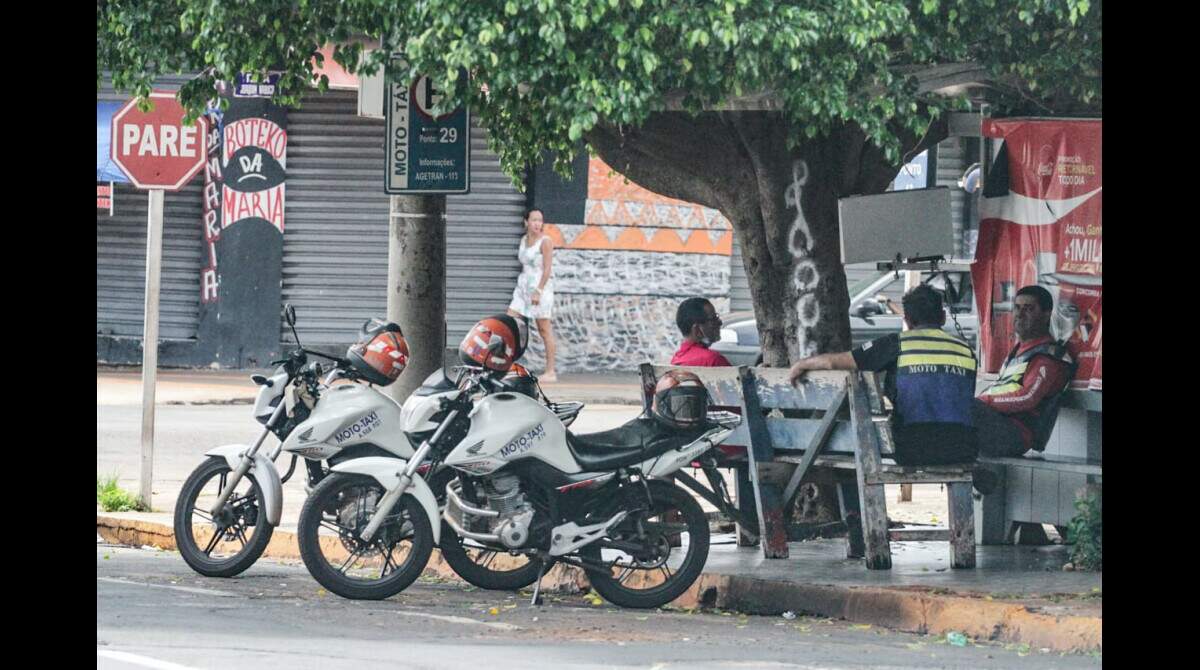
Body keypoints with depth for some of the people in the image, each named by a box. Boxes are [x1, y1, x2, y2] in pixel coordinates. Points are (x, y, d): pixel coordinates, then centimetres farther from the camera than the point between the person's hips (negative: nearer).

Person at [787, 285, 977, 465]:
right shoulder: (966, 352, 11)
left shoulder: (897, 344, 1)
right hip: (962, 452, 3)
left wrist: (801, 364, 22)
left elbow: (833, 361, 1)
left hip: (913, 451, -3)